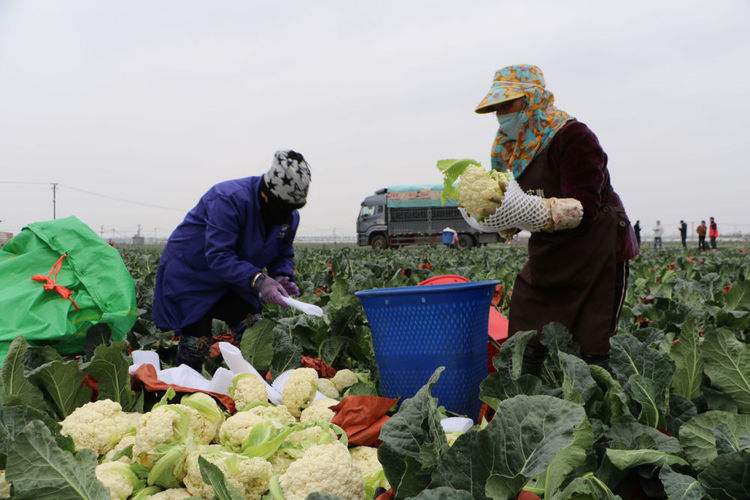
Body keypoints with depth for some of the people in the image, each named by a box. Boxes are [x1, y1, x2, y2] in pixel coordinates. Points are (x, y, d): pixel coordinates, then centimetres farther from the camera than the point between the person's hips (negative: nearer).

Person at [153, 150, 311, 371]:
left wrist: (281, 277, -18)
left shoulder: (289, 216, -8)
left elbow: (284, 255, 6)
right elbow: (218, 255, -36)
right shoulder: (231, 199, -33)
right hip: (189, 274, -7)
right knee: (196, 344, -6)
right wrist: (258, 280, -46)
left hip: (232, 278, 7)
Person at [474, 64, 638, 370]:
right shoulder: (514, 148, 9)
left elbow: (583, 209, -24)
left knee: (592, 353, -6)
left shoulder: (572, 136, -15)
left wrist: (525, 208, -36)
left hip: (597, 257, -7)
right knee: (523, 348, 1)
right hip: (546, 260, 7)